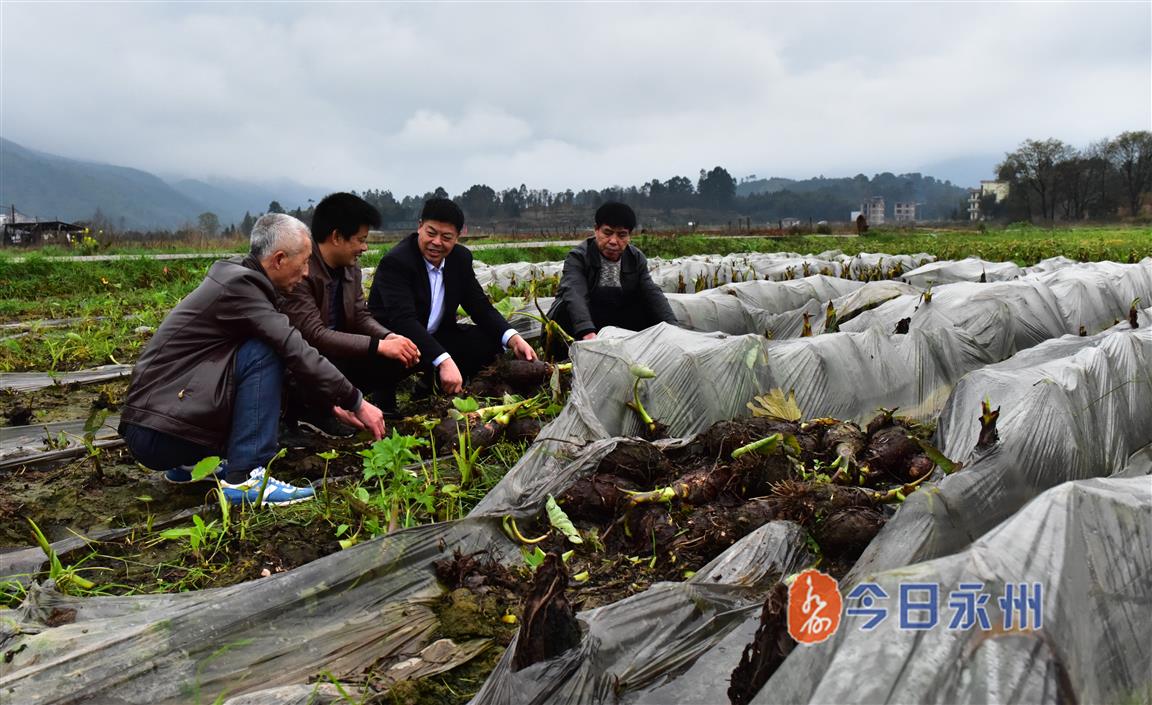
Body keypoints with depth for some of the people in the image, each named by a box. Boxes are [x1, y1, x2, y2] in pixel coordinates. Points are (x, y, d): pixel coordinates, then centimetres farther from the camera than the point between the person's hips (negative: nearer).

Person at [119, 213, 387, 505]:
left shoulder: (239, 277, 13)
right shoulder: (238, 284, -16)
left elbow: (290, 353, 17)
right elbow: (296, 351, -19)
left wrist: (334, 404, 14)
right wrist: (357, 402, -12)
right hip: (157, 434, -9)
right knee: (264, 352, -15)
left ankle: (189, 463, 14)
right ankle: (244, 479, -15)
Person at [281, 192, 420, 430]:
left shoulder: (351, 267, 1)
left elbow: (361, 316, 4)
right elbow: (314, 335, -31)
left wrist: (390, 338, -17)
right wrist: (379, 346, -33)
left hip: (337, 353, 7)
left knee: (398, 358, -8)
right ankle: (309, 409, -8)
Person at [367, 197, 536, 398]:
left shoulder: (460, 258, -1)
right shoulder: (396, 262, -23)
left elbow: (480, 306, 1)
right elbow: (403, 320, -35)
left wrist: (513, 338, -18)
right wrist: (444, 361, -47)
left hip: (436, 336, 7)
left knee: (491, 340, -9)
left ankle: (435, 388, 3)